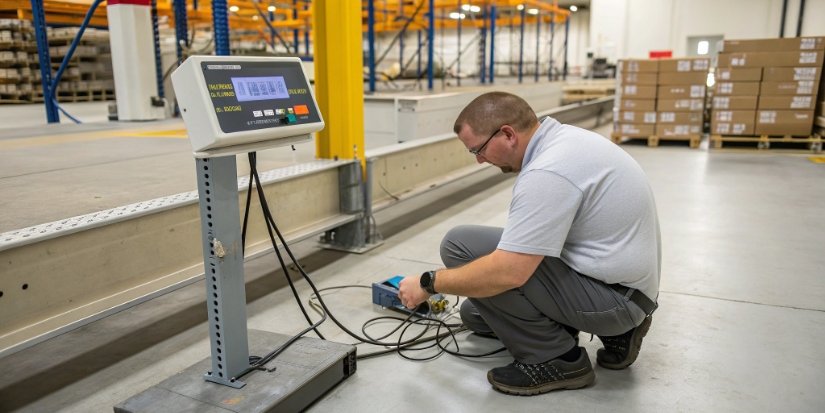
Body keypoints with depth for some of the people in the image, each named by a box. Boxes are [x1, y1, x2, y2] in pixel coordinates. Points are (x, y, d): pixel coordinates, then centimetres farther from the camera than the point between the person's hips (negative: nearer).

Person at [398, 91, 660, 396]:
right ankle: (615, 330, 15)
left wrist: (429, 284, -17)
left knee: (461, 246, -16)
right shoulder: (562, 139, 6)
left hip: (611, 295, -10)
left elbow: (507, 272, -31)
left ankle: (556, 359, -6)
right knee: (475, 313, 18)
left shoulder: (548, 171, -27)